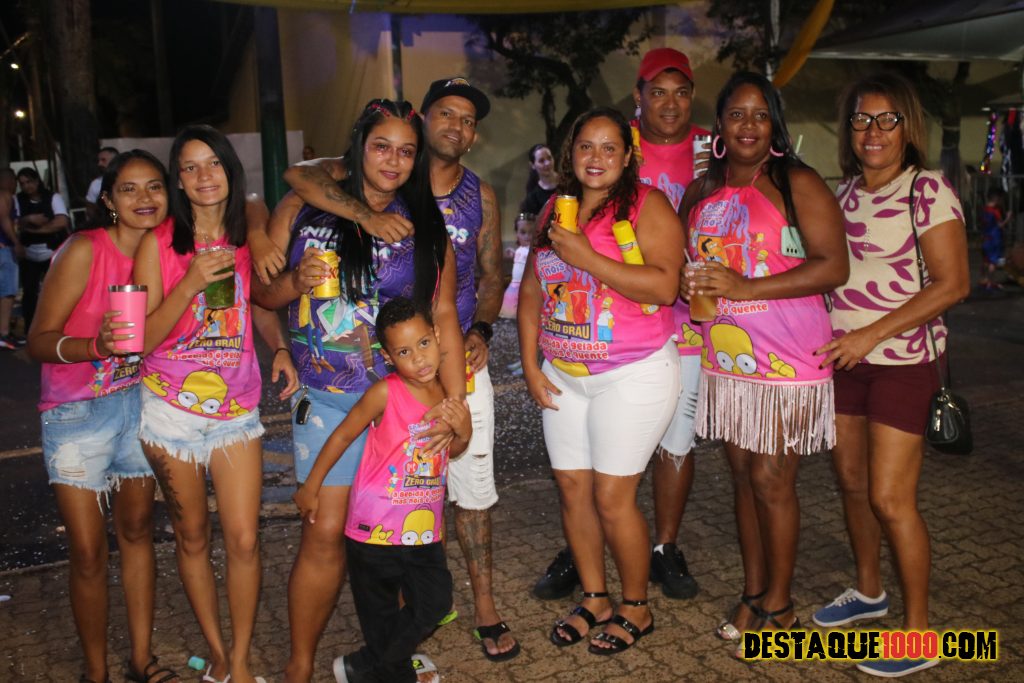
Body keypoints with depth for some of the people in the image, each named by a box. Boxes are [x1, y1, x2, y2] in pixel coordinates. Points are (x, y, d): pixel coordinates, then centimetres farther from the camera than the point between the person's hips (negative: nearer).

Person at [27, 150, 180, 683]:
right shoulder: (84, 250, -17)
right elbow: (38, 340, -17)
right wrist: (95, 346, -34)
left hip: (138, 403, 5)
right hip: (77, 413, -4)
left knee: (137, 528, 15)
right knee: (88, 552, 2)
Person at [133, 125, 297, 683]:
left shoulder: (249, 240, 2)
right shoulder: (158, 244, -5)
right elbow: (143, 337, -9)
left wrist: (280, 349, -3)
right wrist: (190, 285, -22)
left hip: (235, 407, 2)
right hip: (170, 406, -1)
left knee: (244, 539, -2)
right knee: (192, 537, 12)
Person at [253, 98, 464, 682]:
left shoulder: (426, 225, 6)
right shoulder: (304, 208, 4)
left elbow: (443, 313, 4)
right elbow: (260, 291, 7)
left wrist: (457, 402, 1)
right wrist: (295, 283, -16)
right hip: (327, 397, -1)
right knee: (326, 531, -4)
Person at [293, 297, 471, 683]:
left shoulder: (448, 392, -3)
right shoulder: (385, 394, -19)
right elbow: (342, 436, -7)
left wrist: (463, 433, -13)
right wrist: (311, 487, 2)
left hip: (424, 530, 5)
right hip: (376, 530, -5)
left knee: (434, 604, 12)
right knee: (380, 613, 10)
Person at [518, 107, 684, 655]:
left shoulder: (646, 204, -8)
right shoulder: (554, 210, 10)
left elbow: (664, 286, -21)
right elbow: (531, 291, 13)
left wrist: (585, 256, -23)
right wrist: (530, 365, 5)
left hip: (633, 374, -6)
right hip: (563, 376, 6)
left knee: (612, 497, -3)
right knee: (572, 488, 10)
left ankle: (636, 609, 19)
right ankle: (594, 600, 28)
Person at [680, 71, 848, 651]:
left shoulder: (798, 185, -8)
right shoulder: (700, 194, 10)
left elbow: (834, 266, -16)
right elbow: (685, 263, 21)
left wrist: (743, 287, -21)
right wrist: (692, 287, -4)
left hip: (787, 359, -5)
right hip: (725, 359, 5)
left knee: (772, 482, 1)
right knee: (743, 475, 13)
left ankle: (778, 605, 19)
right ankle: (753, 591, 29)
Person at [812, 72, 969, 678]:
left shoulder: (928, 190, -10)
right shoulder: (846, 192, 9)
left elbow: (952, 285, -15)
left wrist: (872, 333, -20)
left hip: (903, 359, -6)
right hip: (844, 355, 6)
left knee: (891, 498, -6)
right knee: (852, 481, 13)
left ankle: (920, 634, 10)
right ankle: (869, 591, 34)